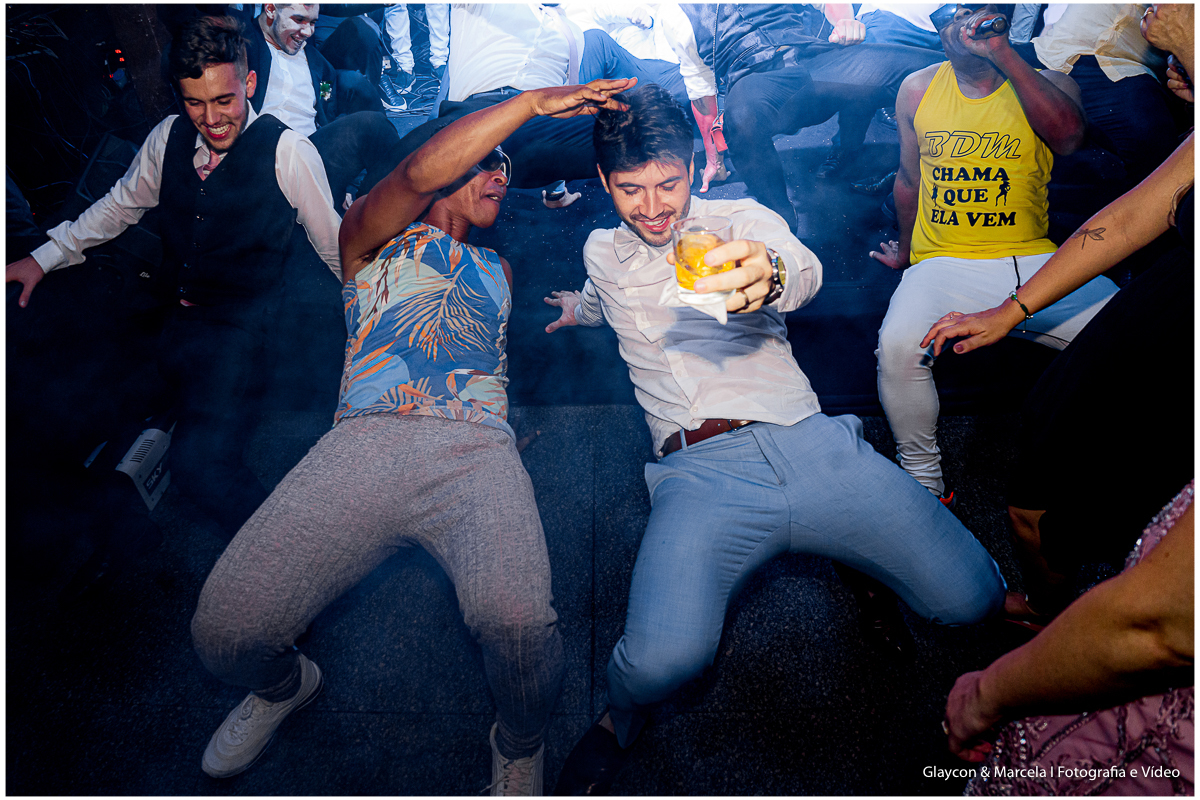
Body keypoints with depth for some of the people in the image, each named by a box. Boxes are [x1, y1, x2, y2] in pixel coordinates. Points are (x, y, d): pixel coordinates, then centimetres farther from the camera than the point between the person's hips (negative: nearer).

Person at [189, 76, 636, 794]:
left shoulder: (498, 270, 37)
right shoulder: (373, 238, 20)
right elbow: (419, 174, 2)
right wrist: (532, 101, -2)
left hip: (477, 454, 1)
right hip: (367, 440, -1)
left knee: (519, 622, -31)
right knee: (224, 629, -17)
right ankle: (283, 685, 22)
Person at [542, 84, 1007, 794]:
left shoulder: (744, 220, 8)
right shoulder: (603, 253, 19)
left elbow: (805, 269, -18)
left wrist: (770, 276, -39)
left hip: (808, 442, 0)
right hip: (698, 472, 0)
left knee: (970, 598, -12)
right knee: (664, 660, -29)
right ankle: (624, 715, 10)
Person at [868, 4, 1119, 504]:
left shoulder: (1044, 80, 7)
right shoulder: (917, 90, 12)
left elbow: (1068, 135, -17)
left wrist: (1002, 54, -18)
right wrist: (905, 251, 31)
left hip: (1032, 260, 0)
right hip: (941, 262, 0)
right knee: (898, 345, -32)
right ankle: (923, 486, -12)